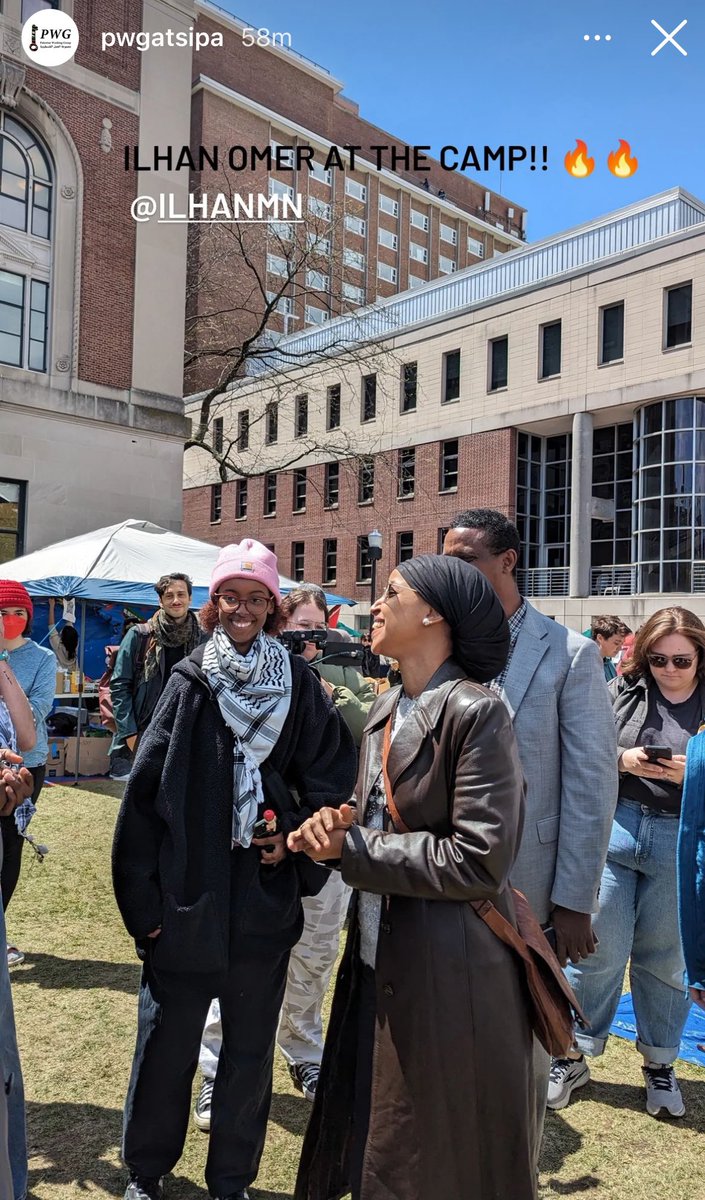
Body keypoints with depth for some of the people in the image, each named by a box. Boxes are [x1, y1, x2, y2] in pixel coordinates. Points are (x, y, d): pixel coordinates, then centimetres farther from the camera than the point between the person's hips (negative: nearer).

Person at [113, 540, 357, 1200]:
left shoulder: (299, 684, 0)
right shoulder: (189, 681, -3)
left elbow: (331, 776, 3)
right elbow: (144, 792, -4)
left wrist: (294, 833, -12)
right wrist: (142, 896, -7)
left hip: (264, 902, 1)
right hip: (185, 899, 0)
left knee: (250, 1050, 15)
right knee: (166, 1046, 13)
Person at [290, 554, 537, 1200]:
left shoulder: (476, 712, -19)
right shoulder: (387, 708, 7)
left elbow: (479, 859, -23)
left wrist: (348, 849, -18)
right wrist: (336, 826, -10)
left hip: (449, 974, -7)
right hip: (378, 957, 8)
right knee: (370, 1145, 23)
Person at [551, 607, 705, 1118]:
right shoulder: (621, 692, 0)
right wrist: (621, 759, -14)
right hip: (615, 828, 0)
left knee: (663, 959, 14)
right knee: (598, 950, 7)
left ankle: (660, 1065, 34)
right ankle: (574, 1056, 25)